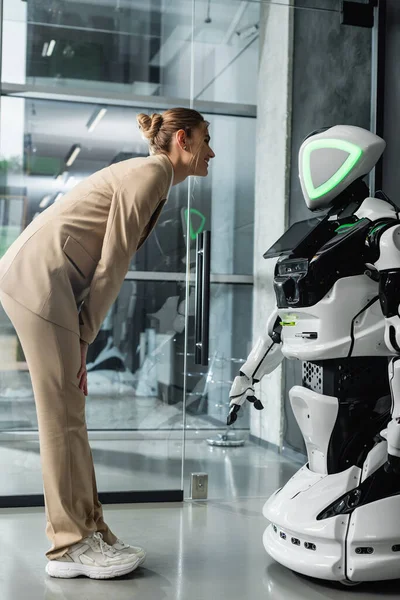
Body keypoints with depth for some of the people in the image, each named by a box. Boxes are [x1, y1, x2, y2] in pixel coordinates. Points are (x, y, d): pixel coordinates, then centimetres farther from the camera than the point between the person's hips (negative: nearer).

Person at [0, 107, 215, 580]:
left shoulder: (154, 179, 21)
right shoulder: (150, 173, -8)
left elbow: (107, 264, 17)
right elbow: (111, 264, -12)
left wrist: (79, 342, 11)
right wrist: (84, 340, -8)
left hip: (49, 282, 10)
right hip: (39, 277, -10)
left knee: (68, 414, 8)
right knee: (62, 414, -7)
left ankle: (89, 534, 14)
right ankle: (71, 545, 1)